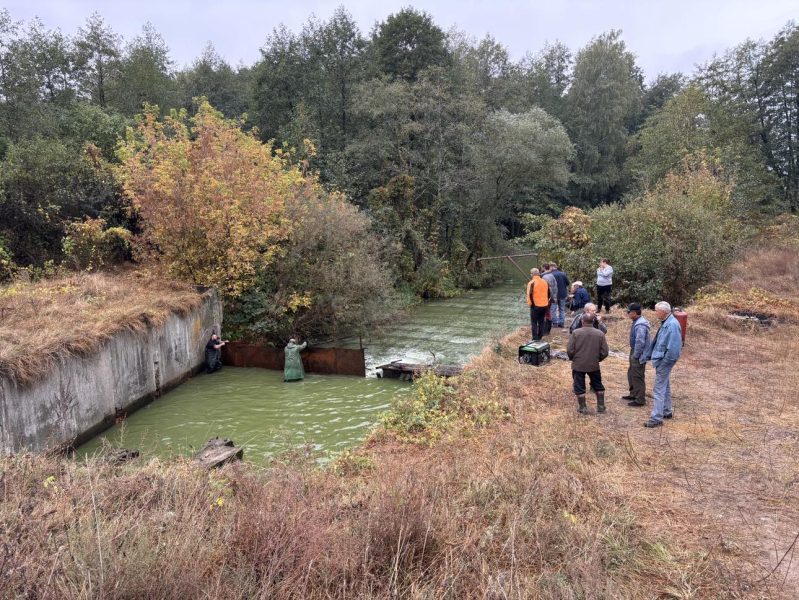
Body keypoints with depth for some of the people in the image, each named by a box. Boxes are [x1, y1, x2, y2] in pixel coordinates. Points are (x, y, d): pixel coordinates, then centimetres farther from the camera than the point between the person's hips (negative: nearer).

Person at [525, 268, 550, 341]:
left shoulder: (531, 283, -12)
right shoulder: (545, 282, 6)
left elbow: (530, 294, -20)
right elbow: (548, 293, 12)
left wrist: (531, 303, -8)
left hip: (535, 305, -5)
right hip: (544, 305, 5)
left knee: (534, 322, 3)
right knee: (541, 322, 15)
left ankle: (535, 339, -2)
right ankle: (540, 337, 20)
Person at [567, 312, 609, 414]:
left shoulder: (576, 333, -13)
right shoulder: (600, 334, -6)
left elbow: (569, 350, -12)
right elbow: (604, 352, -5)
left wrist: (573, 359, 8)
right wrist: (598, 359, 14)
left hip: (578, 365, -2)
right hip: (594, 365, 2)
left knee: (579, 387, 10)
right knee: (598, 386, 20)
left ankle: (582, 407, 15)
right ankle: (601, 406, 26)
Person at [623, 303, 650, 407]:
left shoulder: (640, 325, -25)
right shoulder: (637, 322, 8)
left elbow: (640, 342, -28)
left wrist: (635, 355, -19)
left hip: (639, 356, -10)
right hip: (634, 352, 10)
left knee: (638, 377, -1)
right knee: (631, 374, 21)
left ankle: (640, 400, 9)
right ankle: (633, 394, 36)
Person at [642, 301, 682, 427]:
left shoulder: (672, 325, -22)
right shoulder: (665, 323, 7)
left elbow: (673, 348, -25)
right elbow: (656, 341, 15)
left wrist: (663, 362, -19)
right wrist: (648, 355, 15)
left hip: (664, 361, -10)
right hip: (662, 360, 10)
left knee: (659, 389, -5)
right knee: (665, 386, 21)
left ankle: (656, 418, -1)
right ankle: (667, 411, 35)